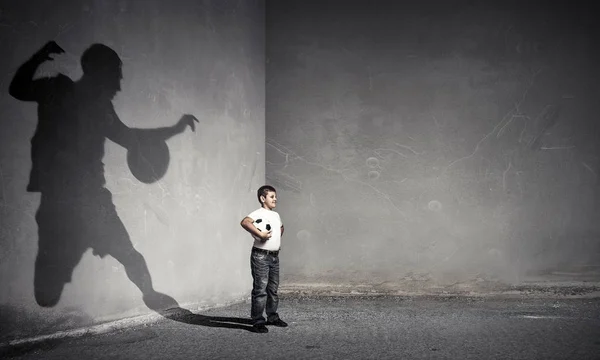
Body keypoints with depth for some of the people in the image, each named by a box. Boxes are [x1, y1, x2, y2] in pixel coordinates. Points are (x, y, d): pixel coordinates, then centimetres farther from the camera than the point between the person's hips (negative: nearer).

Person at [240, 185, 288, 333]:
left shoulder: (276, 215, 15)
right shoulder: (258, 213, -11)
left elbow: (281, 227, 37)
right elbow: (245, 222, -30)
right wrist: (260, 234, -29)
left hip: (274, 256, 8)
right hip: (260, 256, -8)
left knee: (273, 288, 15)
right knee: (260, 289, -8)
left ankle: (272, 317, 27)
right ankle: (258, 321, -4)